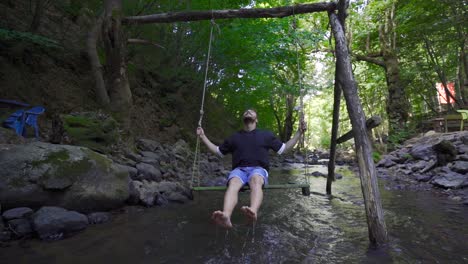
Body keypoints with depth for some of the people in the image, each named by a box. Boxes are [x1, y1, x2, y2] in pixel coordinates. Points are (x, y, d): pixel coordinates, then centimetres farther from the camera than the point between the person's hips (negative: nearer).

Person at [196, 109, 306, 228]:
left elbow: (284, 148, 21)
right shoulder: (234, 137, 24)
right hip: (239, 169, 1)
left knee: (255, 180, -38)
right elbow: (218, 151, 30)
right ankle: (225, 216, -60)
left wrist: (299, 132, 14)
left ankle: (253, 211, -65)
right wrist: (203, 136, 26)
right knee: (233, 183, -35)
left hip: (258, 169, -1)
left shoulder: (266, 135, 22)